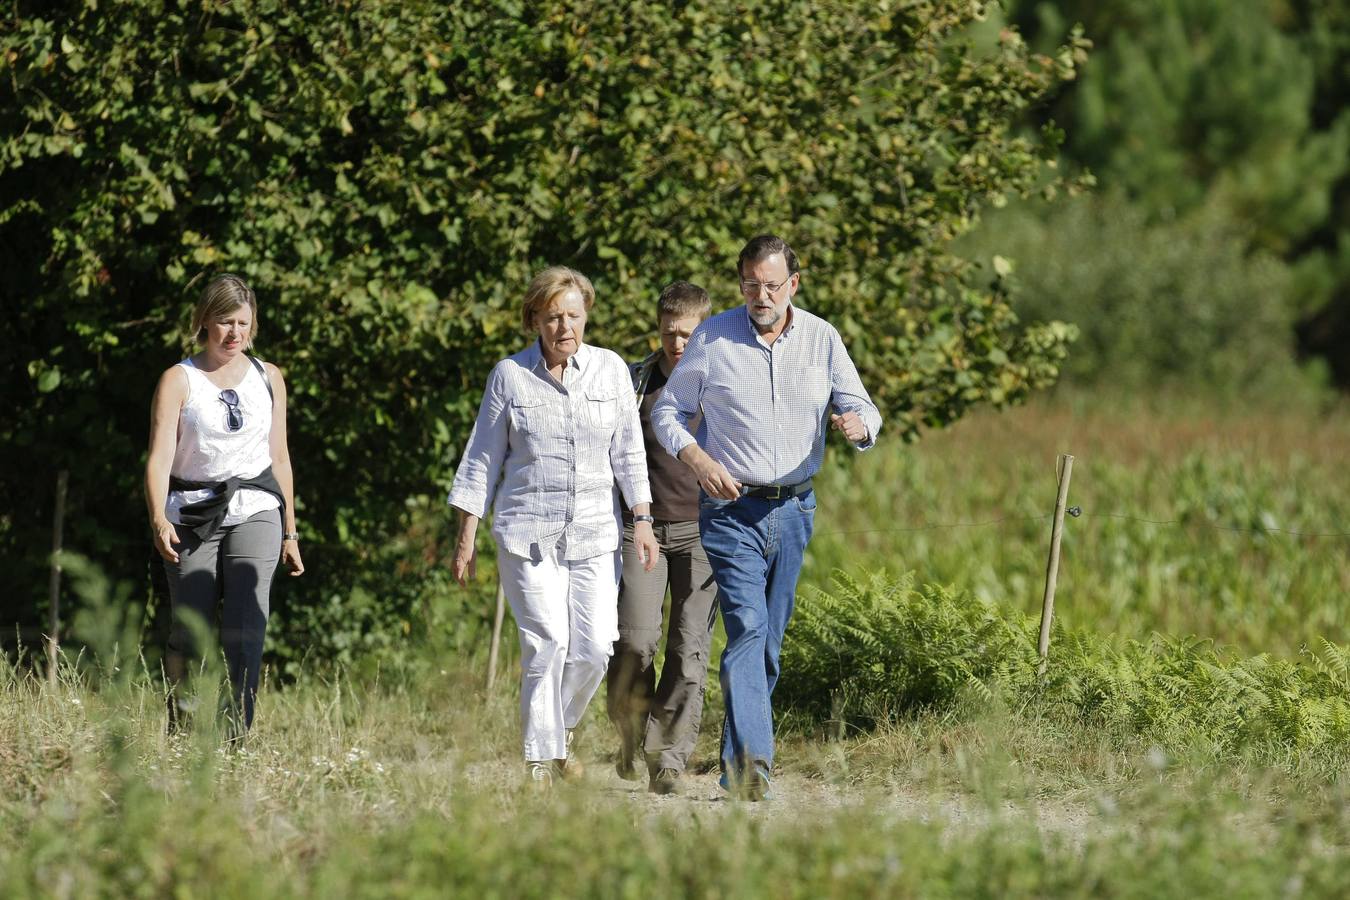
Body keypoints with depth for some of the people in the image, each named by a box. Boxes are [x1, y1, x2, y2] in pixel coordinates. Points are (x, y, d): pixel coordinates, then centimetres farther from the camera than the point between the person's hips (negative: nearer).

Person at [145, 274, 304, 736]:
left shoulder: (268, 378, 11)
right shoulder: (178, 380, 1)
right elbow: (159, 456, -9)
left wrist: (289, 532, 15)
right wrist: (158, 519, -25)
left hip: (254, 511, 1)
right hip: (192, 517, -1)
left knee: (245, 627, -14)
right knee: (189, 630, -1)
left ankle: (236, 736, -17)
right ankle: (179, 730, 14)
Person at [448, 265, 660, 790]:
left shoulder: (610, 370, 5)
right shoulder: (510, 375, 0)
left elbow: (628, 452, 10)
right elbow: (482, 460, 5)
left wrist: (642, 519, 3)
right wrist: (465, 539, 3)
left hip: (594, 532, 2)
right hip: (527, 532, -2)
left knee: (593, 647, -5)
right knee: (546, 645, -10)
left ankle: (560, 729, 22)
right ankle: (541, 758, -2)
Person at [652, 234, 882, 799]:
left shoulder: (822, 339, 3)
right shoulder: (712, 339, -3)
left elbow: (863, 411, 2)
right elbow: (667, 412, 5)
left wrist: (856, 424, -23)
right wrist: (697, 459, -14)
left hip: (793, 510, 4)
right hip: (732, 510, -4)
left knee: (769, 641, 9)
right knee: (746, 629, -18)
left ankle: (737, 761, 21)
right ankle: (752, 762, -27)